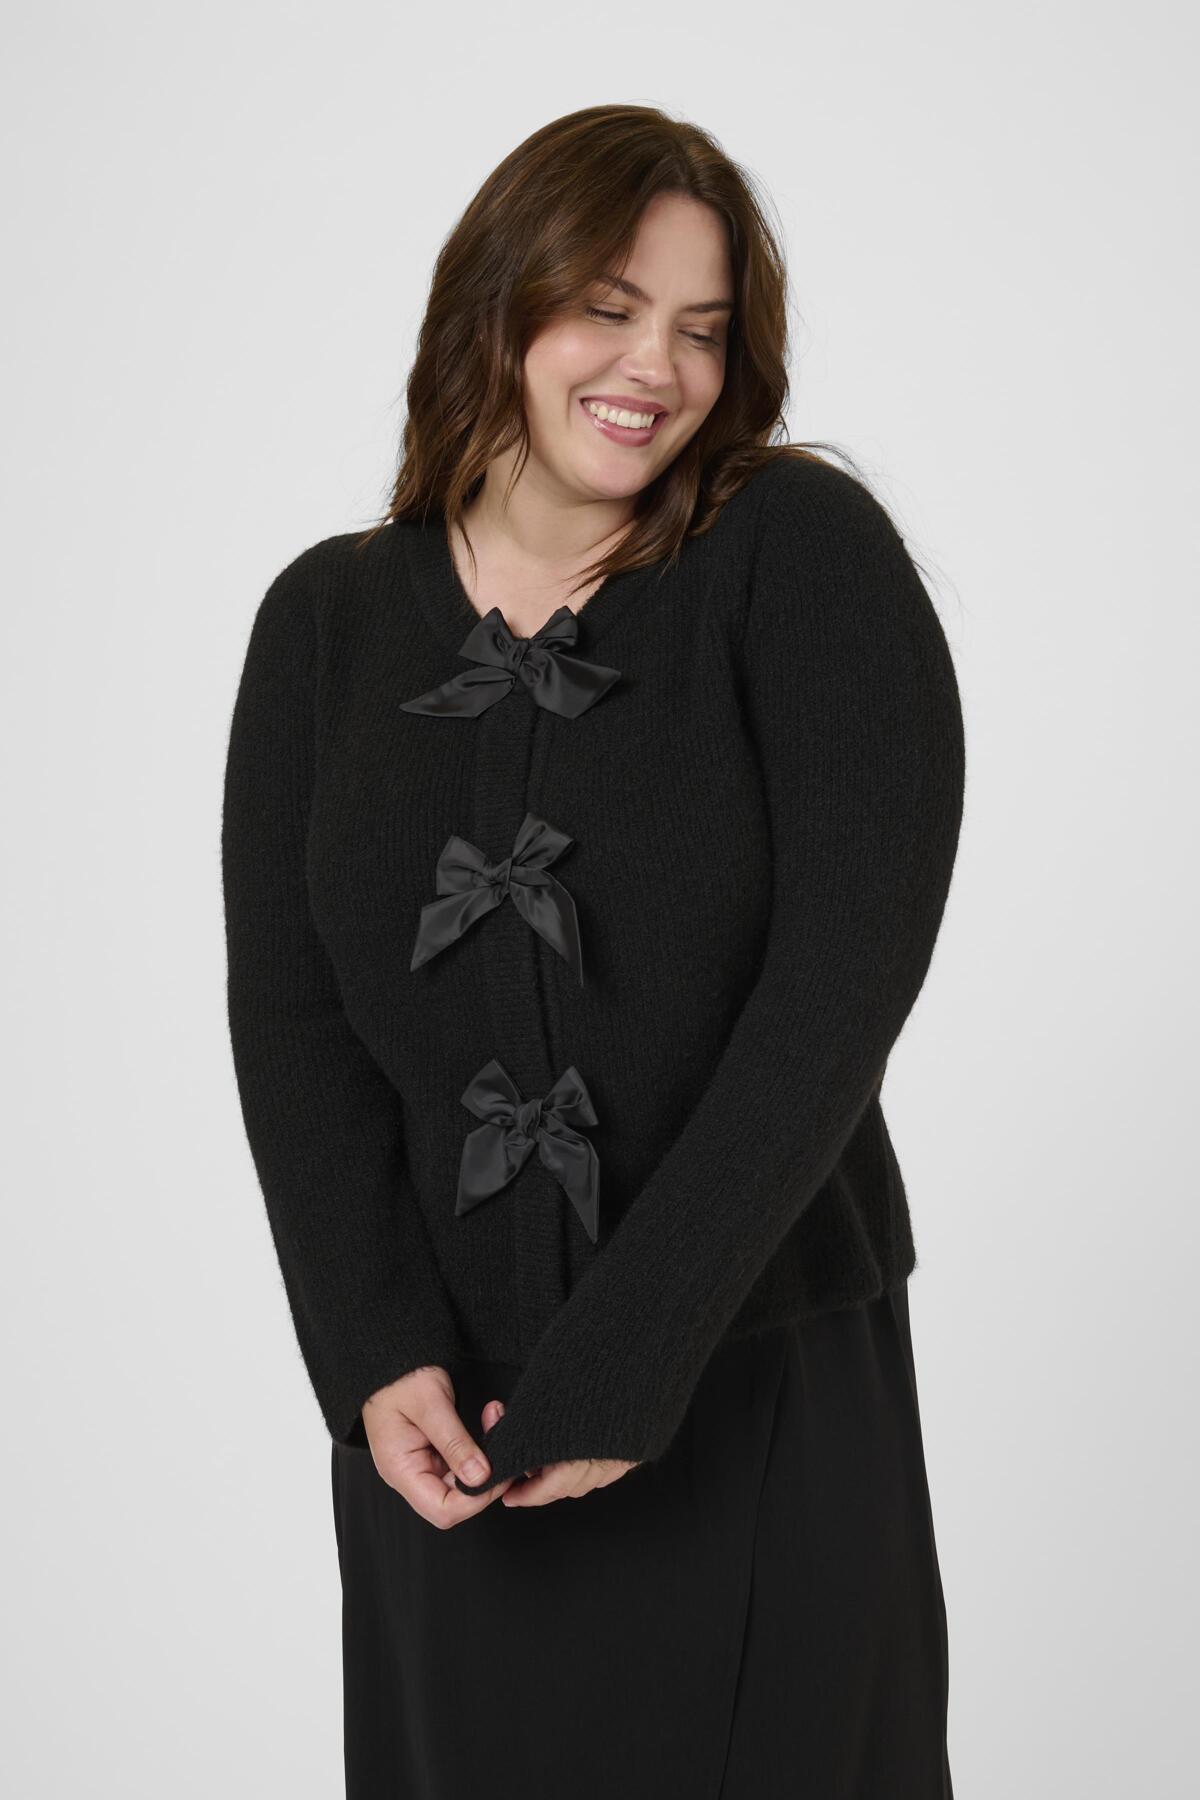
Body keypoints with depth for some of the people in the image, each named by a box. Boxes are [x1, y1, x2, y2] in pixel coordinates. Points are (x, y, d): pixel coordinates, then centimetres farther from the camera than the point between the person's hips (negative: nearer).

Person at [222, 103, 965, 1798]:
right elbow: (287, 1015, -2)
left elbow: (846, 976, -16)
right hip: (449, 1417, 3)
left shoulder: (808, 553, -8)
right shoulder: (331, 619, 3)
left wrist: (622, 1363, -18)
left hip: (764, 1387, -2)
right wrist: (375, 1354, -15)